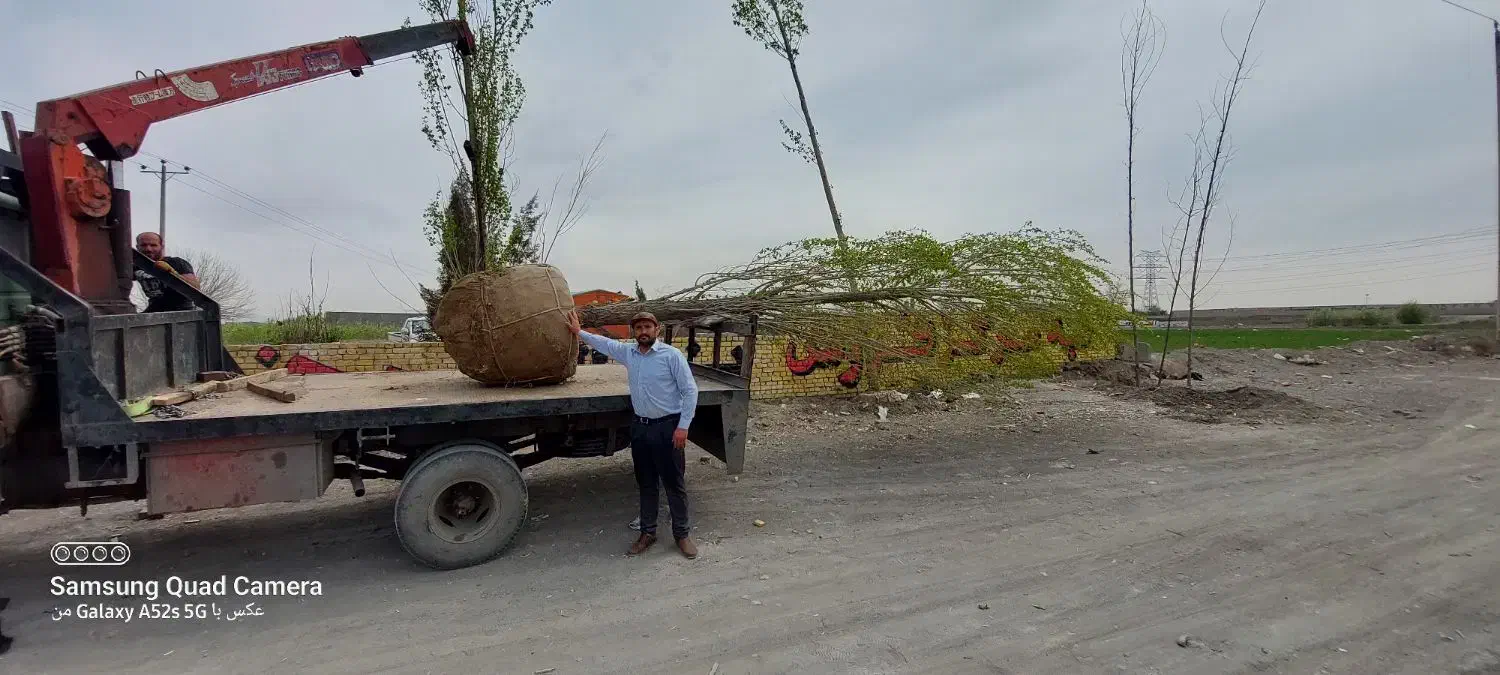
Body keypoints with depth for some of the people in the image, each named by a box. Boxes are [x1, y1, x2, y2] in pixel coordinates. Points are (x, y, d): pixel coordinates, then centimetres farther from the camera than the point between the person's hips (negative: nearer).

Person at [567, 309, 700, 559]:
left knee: (674, 483, 3)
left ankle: (681, 534, 15)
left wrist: (683, 426, -16)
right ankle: (648, 532, 27)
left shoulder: (672, 355, -12)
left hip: (667, 427, -6)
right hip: (640, 427, 6)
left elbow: (690, 391, -12)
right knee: (646, 483, 14)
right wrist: (579, 332, 28)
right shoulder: (628, 353, 6)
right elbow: (604, 343, 25)